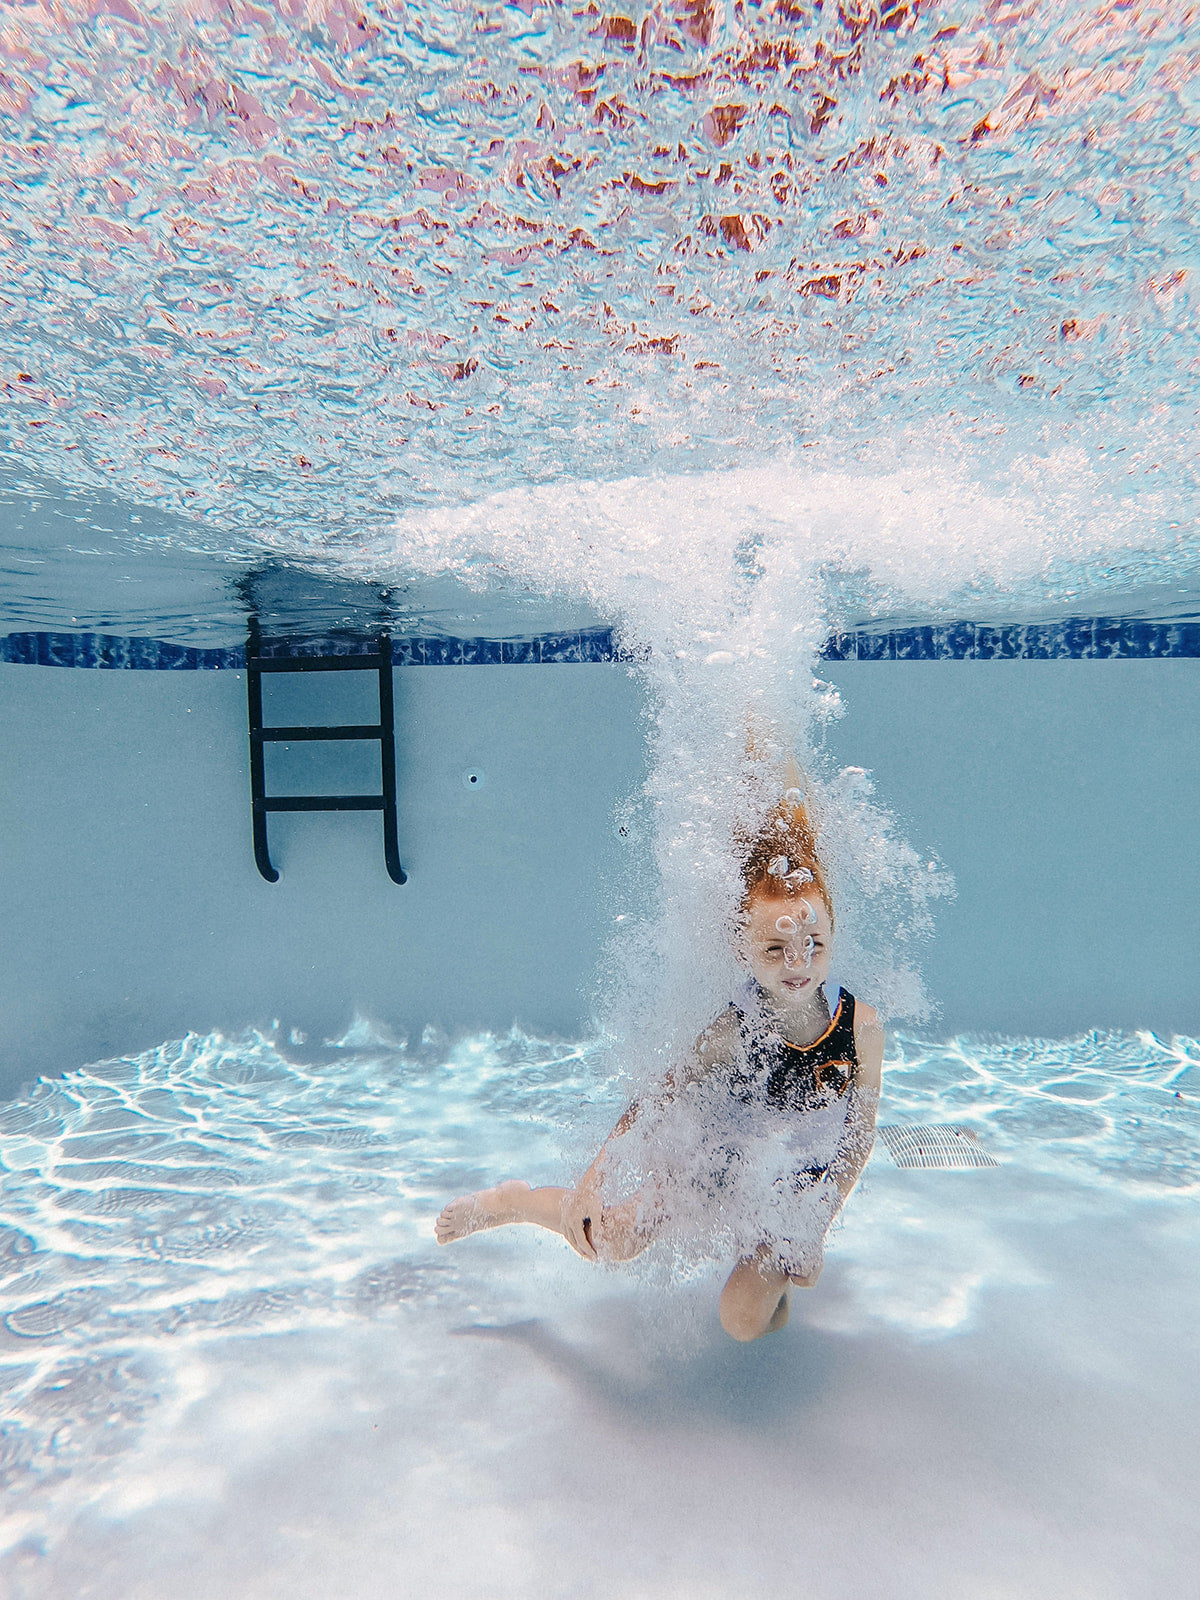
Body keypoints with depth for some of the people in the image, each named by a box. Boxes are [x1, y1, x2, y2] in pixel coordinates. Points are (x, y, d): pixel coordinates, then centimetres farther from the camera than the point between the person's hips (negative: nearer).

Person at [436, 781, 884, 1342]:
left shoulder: (862, 1027, -24)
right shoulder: (730, 1034, -30)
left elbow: (860, 1134, -10)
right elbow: (654, 1103, -20)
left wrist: (817, 1223, -11)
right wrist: (589, 1183, -22)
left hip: (796, 1181, 1)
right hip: (716, 1153, -1)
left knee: (744, 1322, -5)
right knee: (611, 1241, -10)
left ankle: (776, 1270, 31)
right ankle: (509, 1200, 18)